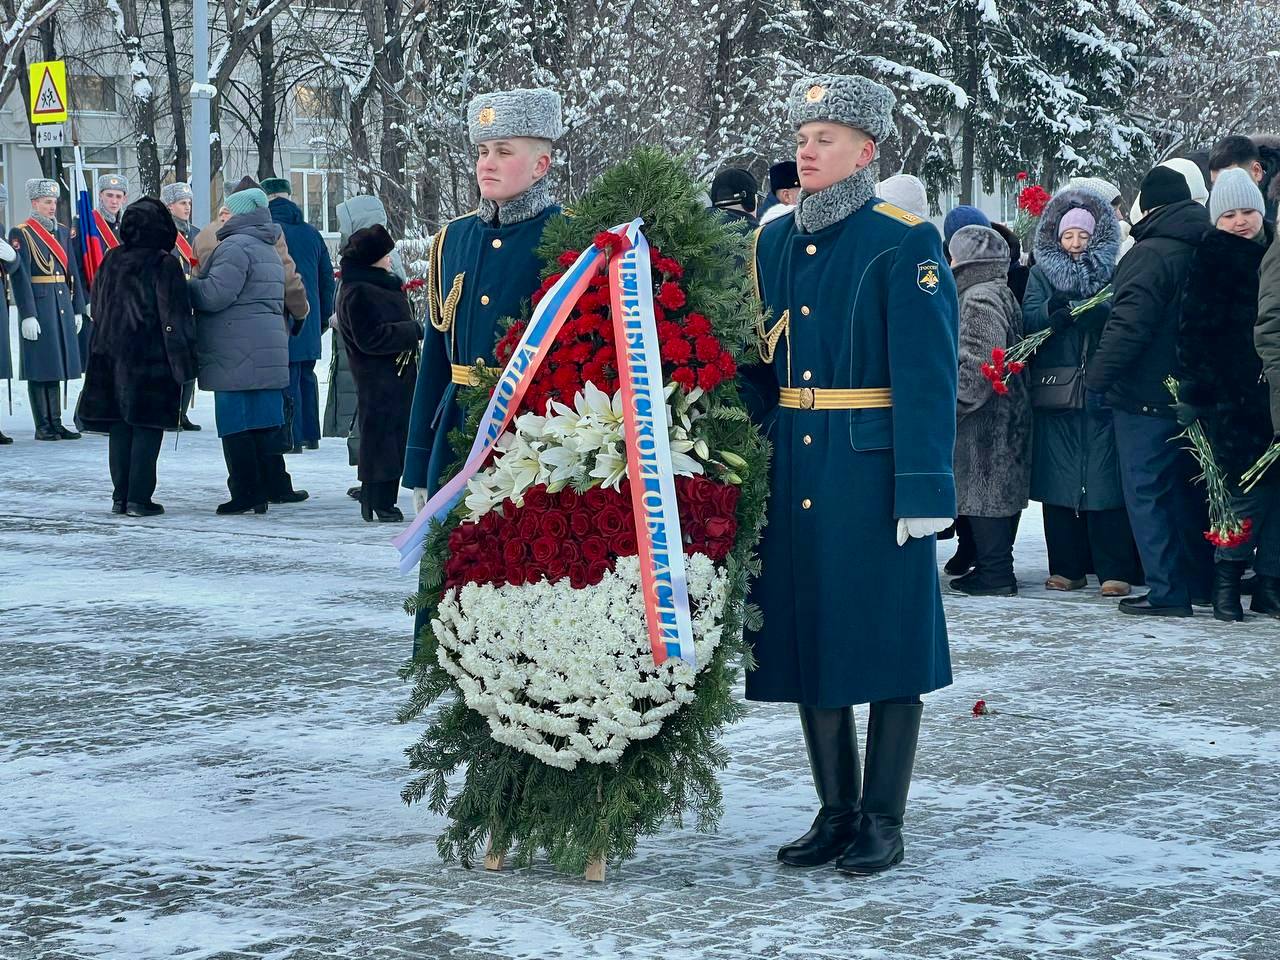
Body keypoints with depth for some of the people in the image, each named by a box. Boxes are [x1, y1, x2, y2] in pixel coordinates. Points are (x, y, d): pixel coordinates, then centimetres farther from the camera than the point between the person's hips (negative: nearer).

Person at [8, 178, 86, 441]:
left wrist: (77, 309, 11)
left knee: (57, 365, 9)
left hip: (62, 305, 6)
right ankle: (43, 426, 1)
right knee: (39, 368, -2)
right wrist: (27, 315, -17)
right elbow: (19, 277, -12)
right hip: (38, 305, -6)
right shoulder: (21, 234, -7)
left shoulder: (63, 232, 14)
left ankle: (56, 423, 14)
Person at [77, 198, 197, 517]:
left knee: (119, 428, 11)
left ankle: (120, 496, 12)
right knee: (147, 428, -1)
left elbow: (98, 307, 15)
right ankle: (139, 498, -4)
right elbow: (176, 318, -14)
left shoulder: (111, 261, 6)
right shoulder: (164, 266, -12)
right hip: (151, 359, -6)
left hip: (111, 356, 6)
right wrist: (185, 362, -10)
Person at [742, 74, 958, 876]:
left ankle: (883, 821, 11)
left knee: (886, 641, 1)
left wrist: (925, 491, -17)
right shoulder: (773, 243, 11)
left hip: (874, 472, -6)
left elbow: (927, 377, -12)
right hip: (794, 472, 6)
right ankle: (836, 811, 20)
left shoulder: (905, 244, -7)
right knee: (808, 637, 9)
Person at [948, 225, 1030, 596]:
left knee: (985, 494, -7)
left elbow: (976, 364, -23)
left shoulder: (979, 298, -15)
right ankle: (994, 568, 18)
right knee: (997, 494, 13)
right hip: (1005, 415, 10)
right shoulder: (1001, 293, 16)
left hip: (985, 418, -10)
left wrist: (950, 404, -18)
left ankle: (994, 573, -5)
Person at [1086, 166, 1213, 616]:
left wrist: (1097, 377, -18)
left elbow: (1128, 324, -22)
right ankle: (1200, 582, 25)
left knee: (1147, 493, -3)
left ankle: (1167, 591, -6)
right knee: (1187, 491, 18)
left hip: (1144, 396, -8)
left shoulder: (1150, 254, -16)